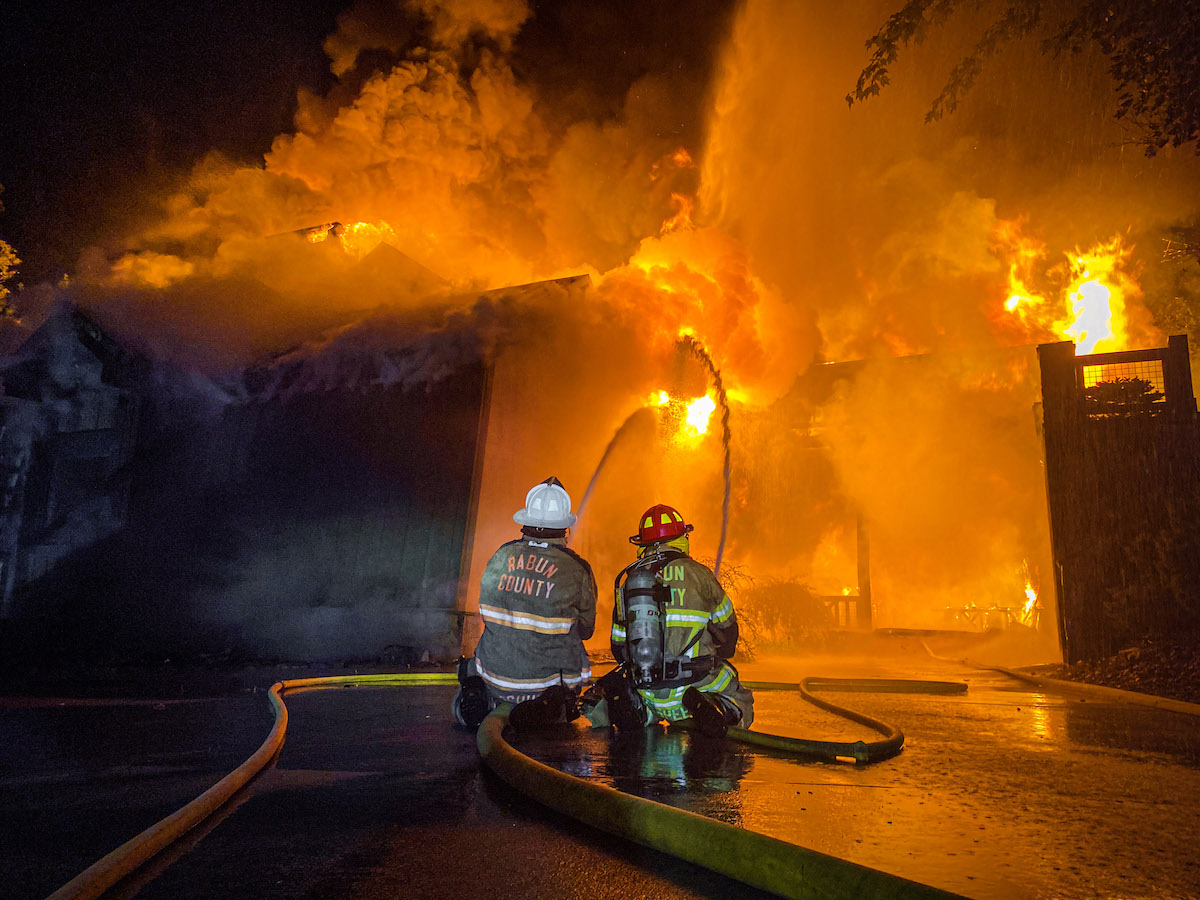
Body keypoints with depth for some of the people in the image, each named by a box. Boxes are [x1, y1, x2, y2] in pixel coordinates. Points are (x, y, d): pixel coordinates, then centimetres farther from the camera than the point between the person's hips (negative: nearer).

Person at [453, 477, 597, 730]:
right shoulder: (577, 570, -12)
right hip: (548, 679, -3)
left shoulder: (499, 557, -3)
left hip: (495, 677, 4)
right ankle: (551, 706, -1)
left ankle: (481, 696, 5)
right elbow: (585, 630, 2)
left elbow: (489, 615, 10)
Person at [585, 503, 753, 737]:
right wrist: (716, 661, 29)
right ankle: (710, 707, -16)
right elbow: (727, 630, 10)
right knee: (741, 708, 18)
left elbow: (618, 644, 13)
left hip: (645, 690, 3)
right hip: (694, 682, -3)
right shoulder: (697, 573, -1)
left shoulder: (627, 579, 9)